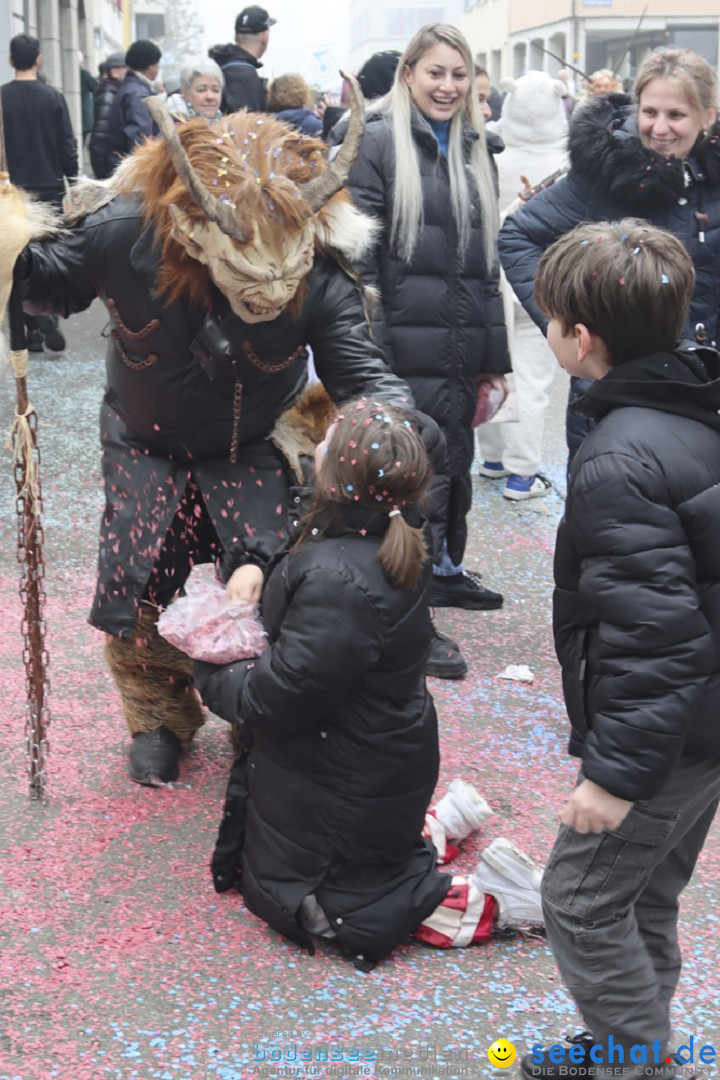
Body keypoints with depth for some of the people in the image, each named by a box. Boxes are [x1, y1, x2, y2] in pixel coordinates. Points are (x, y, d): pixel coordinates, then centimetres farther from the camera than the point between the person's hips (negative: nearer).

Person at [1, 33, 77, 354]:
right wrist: (73, 184, 6)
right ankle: (48, 311, -13)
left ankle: (33, 331, 5)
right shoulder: (53, 97, -4)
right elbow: (67, 146, -3)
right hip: (50, 188, 0)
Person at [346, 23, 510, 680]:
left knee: (454, 464, 18)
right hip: (408, 349, -6)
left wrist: (495, 357, 15)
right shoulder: (380, 143, -5)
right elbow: (360, 258, -10)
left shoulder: (473, 150, 15)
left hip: (462, 349, 7)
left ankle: (446, 569, 38)